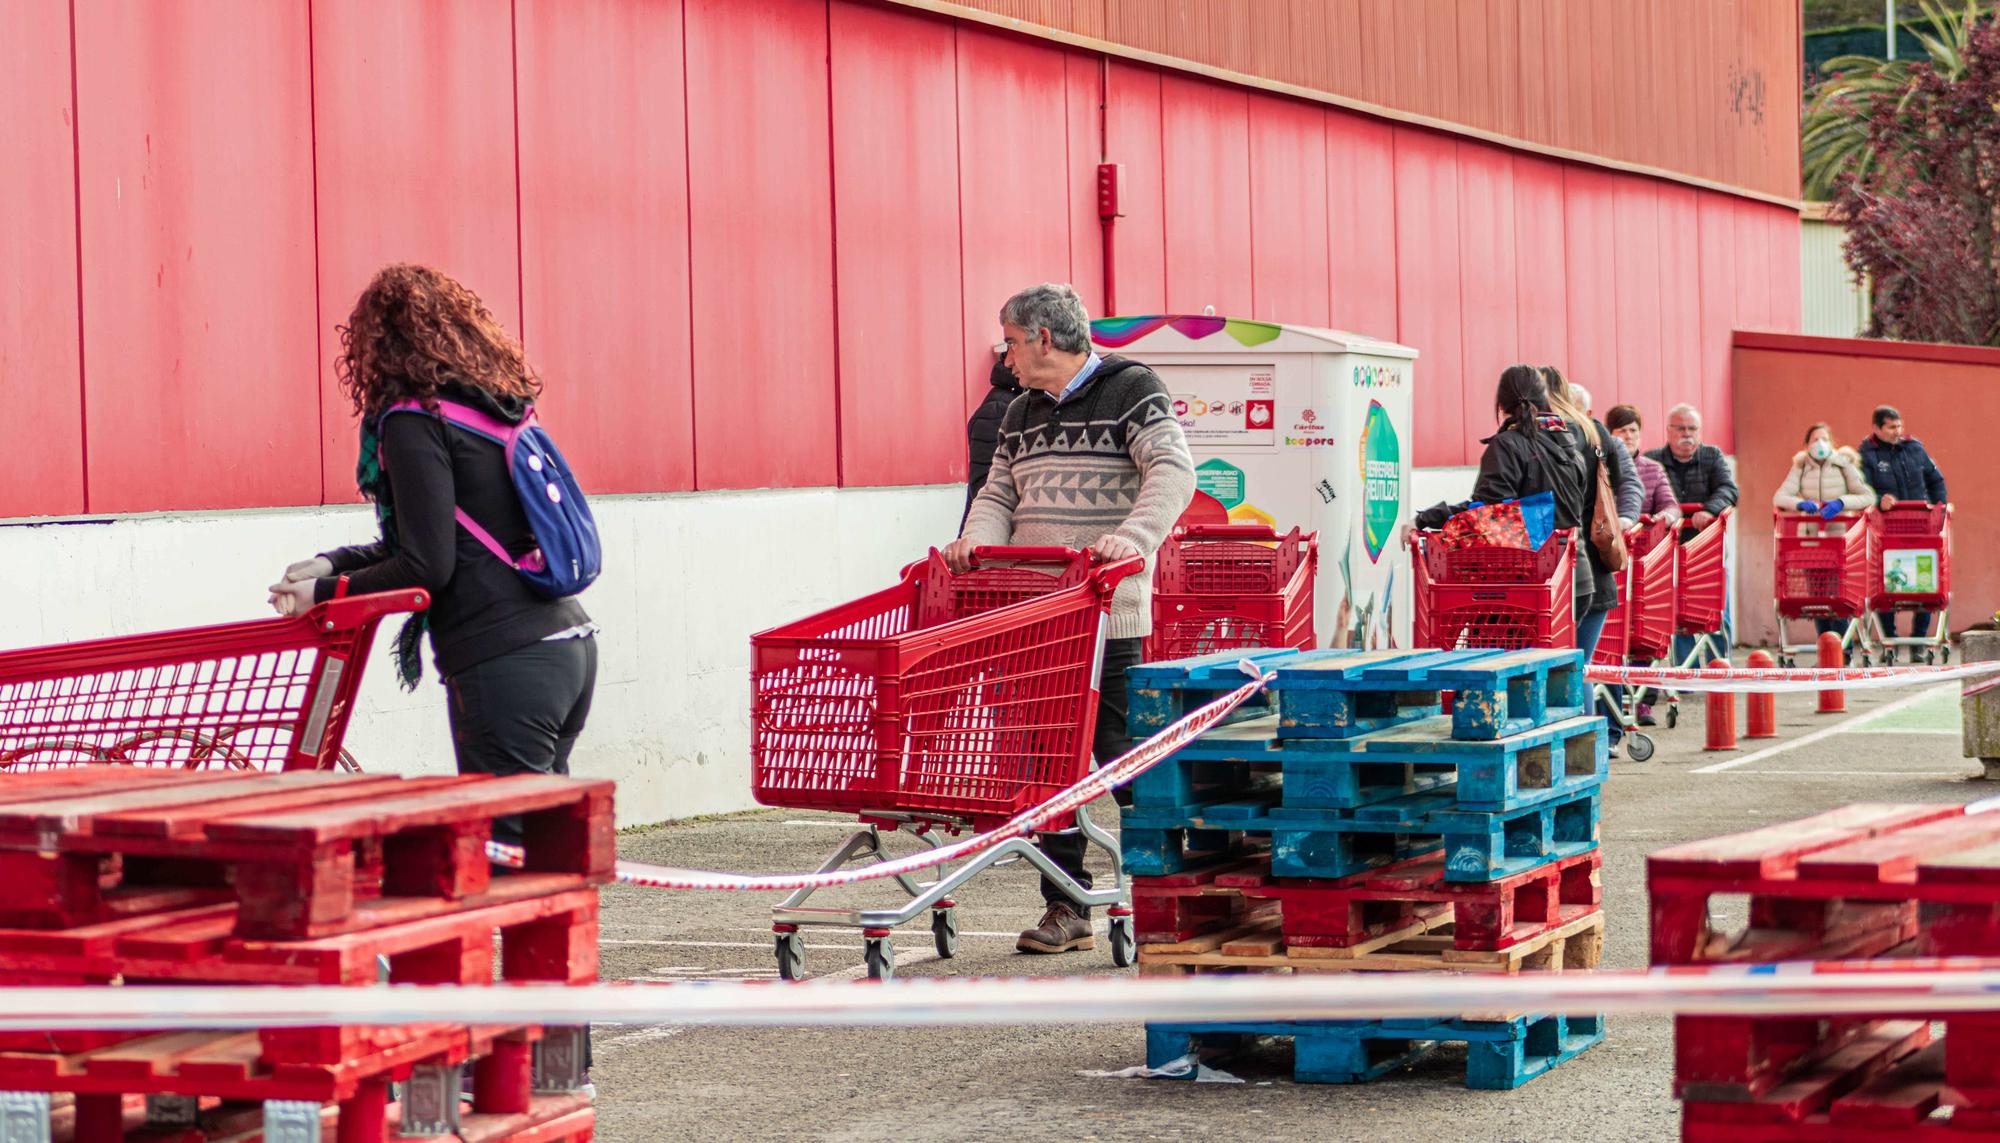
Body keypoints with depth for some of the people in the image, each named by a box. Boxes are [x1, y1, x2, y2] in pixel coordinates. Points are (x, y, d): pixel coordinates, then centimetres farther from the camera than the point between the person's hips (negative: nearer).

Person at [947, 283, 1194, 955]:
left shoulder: (1130, 391, -2)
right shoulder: (1022, 415, 20)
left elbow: (1173, 472, -12)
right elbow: (1000, 496, 17)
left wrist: (1133, 537, -27)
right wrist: (976, 541, -4)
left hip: (1110, 613, -6)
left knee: (1123, 754, -4)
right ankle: (1066, 910, 9)